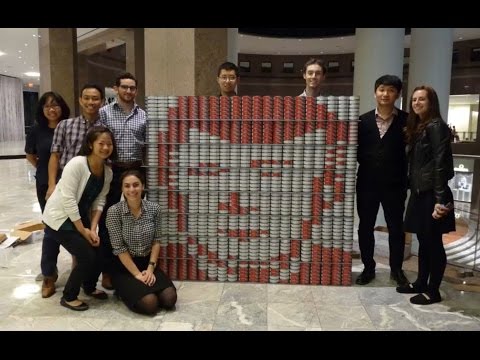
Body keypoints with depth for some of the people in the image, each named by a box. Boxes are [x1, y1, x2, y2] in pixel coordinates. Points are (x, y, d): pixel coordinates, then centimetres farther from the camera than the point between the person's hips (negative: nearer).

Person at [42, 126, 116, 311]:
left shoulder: (107, 172, -3)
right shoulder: (76, 164, -25)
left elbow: (99, 201, 0)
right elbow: (68, 200, -25)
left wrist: (93, 229, -10)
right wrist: (83, 230, -20)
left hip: (80, 216, 7)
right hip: (59, 217, -7)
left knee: (99, 251, 4)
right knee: (87, 256, -10)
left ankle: (90, 287, 33)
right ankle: (68, 297, 13)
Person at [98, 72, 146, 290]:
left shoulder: (143, 115, 9)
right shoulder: (104, 112, 1)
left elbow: (146, 146, 12)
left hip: (135, 171, 3)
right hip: (112, 172, -3)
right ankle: (107, 270, 13)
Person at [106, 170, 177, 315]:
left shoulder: (154, 208, -5)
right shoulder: (114, 211, -16)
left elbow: (156, 241, 1)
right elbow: (119, 248, -15)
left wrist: (150, 268, -10)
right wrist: (137, 274, -16)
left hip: (147, 262, 4)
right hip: (124, 266, -3)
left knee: (169, 299, -13)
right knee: (150, 304, -21)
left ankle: (141, 287, 15)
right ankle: (124, 290, 10)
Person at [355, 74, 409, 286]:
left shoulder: (406, 120, -1)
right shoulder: (364, 120, 4)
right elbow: (356, 149, 7)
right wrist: (366, 164, -4)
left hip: (394, 184, -1)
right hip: (367, 183, 2)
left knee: (396, 228, 10)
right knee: (365, 227, 8)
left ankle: (396, 269, 27)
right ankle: (368, 268, 24)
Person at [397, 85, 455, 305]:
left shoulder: (436, 126, -11)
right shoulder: (416, 127, 15)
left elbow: (440, 164, -17)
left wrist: (441, 199, -20)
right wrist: (412, 188, 10)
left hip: (432, 194, -8)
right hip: (419, 193, 8)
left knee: (433, 242, 1)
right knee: (423, 241, 15)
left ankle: (433, 291, 12)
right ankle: (421, 283, 27)